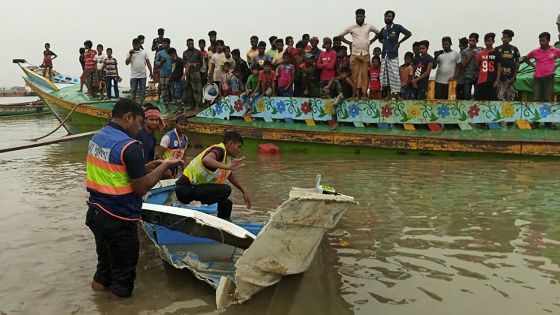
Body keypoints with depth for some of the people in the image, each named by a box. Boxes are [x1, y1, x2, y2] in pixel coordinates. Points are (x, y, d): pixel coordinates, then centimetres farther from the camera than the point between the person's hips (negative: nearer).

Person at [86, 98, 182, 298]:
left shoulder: (96, 137, 4)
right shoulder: (129, 146, -23)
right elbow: (142, 187, -20)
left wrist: (148, 167, 8)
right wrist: (165, 166, -9)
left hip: (96, 213, 8)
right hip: (118, 220, -8)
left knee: (106, 259, 29)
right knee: (123, 266, 12)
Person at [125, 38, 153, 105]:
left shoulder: (144, 52, 10)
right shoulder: (130, 53, 7)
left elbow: (148, 63, 8)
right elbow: (127, 63, -1)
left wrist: (151, 72, 2)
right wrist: (130, 54, -10)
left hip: (143, 76, 1)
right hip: (134, 76, -1)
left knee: (142, 92, 4)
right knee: (133, 91, 0)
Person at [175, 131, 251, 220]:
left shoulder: (226, 156, 13)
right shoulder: (219, 150, -15)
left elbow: (230, 175, 31)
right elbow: (206, 160, -39)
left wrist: (244, 192, 35)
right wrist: (227, 167, -50)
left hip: (195, 187, 10)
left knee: (227, 204, 10)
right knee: (225, 190, -24)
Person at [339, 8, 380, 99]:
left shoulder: (369, 26, 8)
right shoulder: (351, 27, 6)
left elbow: (379, 33, 21)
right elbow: (340, 35, 12)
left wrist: (371, 41, 12)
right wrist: (349, 43, 7)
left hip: (366, 54, 0)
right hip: (354, 54, 0)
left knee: (365, 74, -3)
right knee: (355, 74, -3)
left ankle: (364, 93, -1)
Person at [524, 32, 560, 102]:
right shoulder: (535, 52, 6)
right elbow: (526, 58, 22)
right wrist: (533, 65, 10)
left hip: (549, 77, -2)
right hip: (537, 77, 2)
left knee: (548, 100, -4)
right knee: (536, 100, -1)